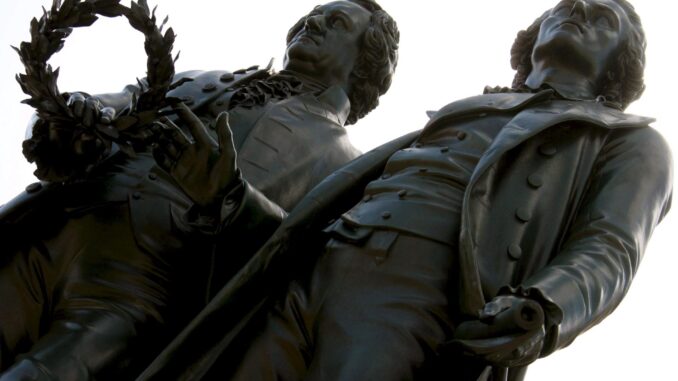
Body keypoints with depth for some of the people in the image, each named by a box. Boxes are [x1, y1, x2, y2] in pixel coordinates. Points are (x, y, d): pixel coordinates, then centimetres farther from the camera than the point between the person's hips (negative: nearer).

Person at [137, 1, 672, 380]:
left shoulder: (634, 144, 21)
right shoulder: (462, 113, 39)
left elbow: (607, 259, 2)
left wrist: (539, 318, -21)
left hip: (419, 314, -6)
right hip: (310, 288, 6)